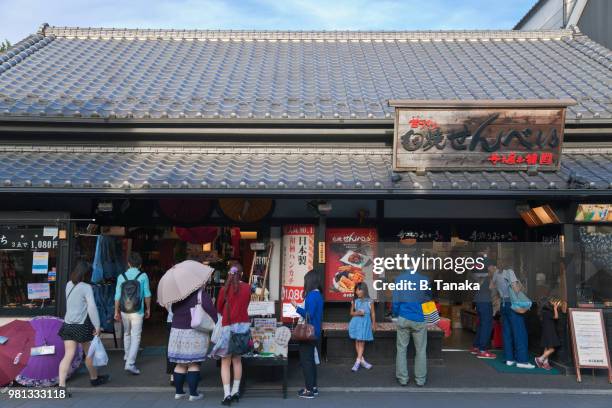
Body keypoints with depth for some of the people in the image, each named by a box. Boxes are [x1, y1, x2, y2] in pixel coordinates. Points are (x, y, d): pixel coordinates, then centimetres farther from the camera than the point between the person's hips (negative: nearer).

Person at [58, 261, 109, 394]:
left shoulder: (69, 285, 5)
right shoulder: (86, 287, -14)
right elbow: (92, 307, -20)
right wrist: (97, 326, -16)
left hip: (68, 324, 5)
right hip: (82, 326, -5)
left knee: (68, 355, 0)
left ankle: (61, 385, -12)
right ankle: (94, 378, 33)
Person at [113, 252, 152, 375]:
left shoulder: (121, 276, 0)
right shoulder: (143, 276, -7)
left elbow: (117, 296, 1)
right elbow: (147, 294, -3)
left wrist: (116, 311, 10)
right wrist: (148, 309, 10)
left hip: (124, 311, 4)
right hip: (137, 312, -3)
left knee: (127, 334, 23)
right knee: (135, 337, -1)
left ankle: (127, 355, 42)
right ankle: (130, 363, -10)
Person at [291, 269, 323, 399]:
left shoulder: (311, 295, -19)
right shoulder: (318, 295, 10)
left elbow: (309, 315, -23)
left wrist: (297, 307, -12)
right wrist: (299, 308, 18)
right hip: (315, 332, 9)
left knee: (306, 360, -2)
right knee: (311, 359, 17)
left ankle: (309, 390, 3)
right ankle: (313, 387, 24)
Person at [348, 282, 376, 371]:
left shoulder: (369, 301, -3)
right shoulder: (355, 301, 1)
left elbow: (373, 313, 5)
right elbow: (351, 312, 7)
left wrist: (373, 324, 7)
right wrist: (357, 313, -14)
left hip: (365, 323, -1)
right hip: (356, 323, 2)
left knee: (362, 342, -2)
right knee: (357, 341, 4)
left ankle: (357, 362, 0)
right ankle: (362, 360, 15)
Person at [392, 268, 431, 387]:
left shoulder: (399, 279, -3)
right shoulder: (424, 279, -2)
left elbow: (395, 300, -2)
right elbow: (428, 298, 10)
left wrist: (395, 314, 10)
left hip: (403, 319, 0)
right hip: (419, 319, 0)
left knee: (401, 349, 10)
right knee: (421, 350, 9)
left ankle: (402, 378, 11)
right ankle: (420, 379, 12)